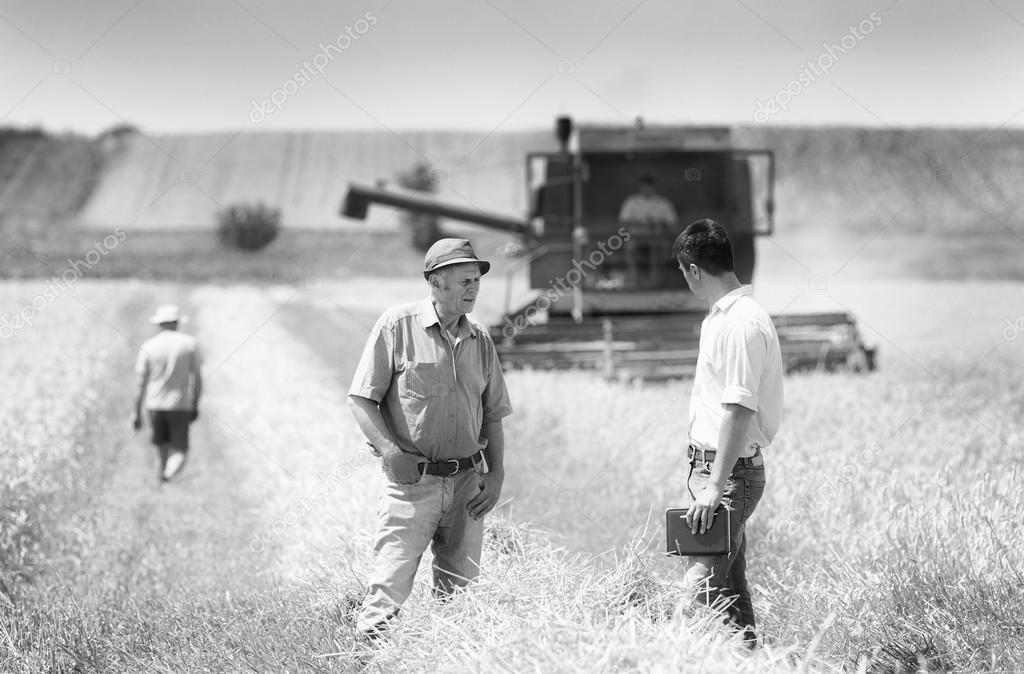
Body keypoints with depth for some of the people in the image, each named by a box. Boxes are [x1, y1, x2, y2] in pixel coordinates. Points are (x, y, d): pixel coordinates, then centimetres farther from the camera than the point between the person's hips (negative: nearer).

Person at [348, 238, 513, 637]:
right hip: (412, 481, -4)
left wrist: (496, 474, 5)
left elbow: (493, 415, 17)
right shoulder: (398, 326, -3)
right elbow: (361, 399, -4)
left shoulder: (480, 340, 11)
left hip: (467, 482, 5)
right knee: (389, 592, -11)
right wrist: (390, 450, -17)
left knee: (460, 595, 6)